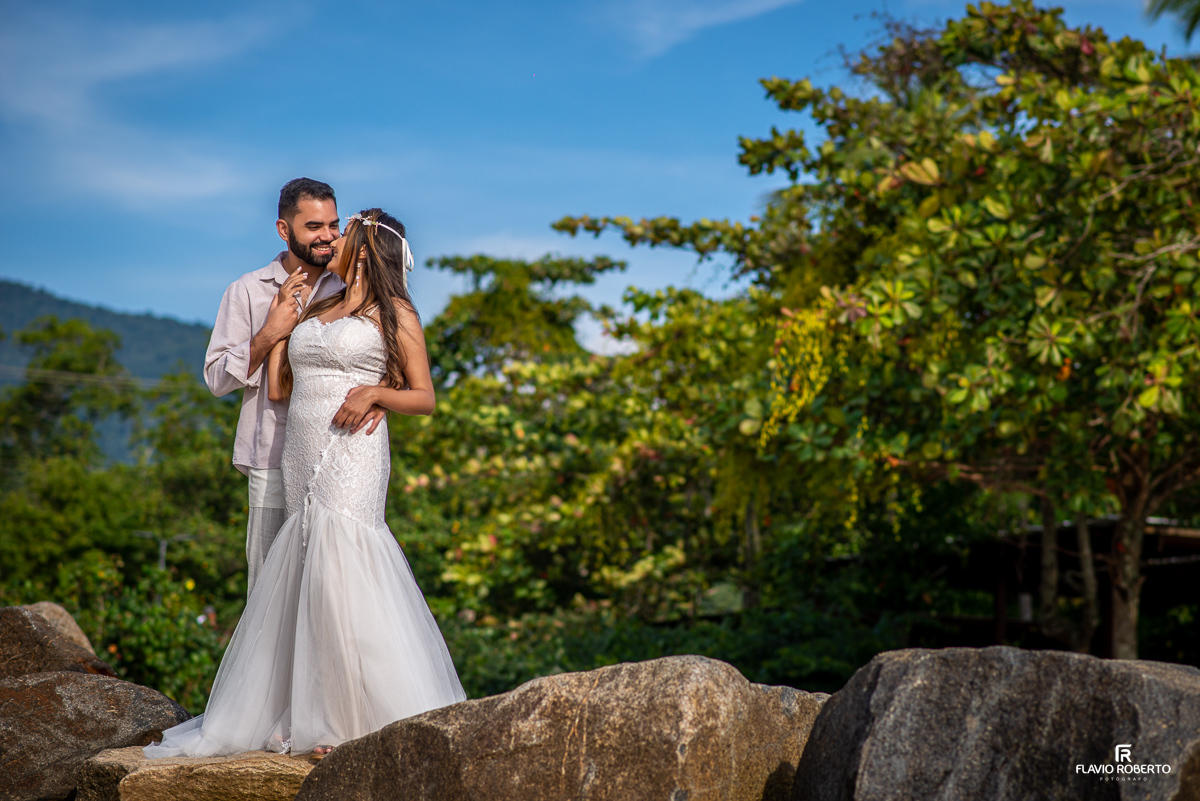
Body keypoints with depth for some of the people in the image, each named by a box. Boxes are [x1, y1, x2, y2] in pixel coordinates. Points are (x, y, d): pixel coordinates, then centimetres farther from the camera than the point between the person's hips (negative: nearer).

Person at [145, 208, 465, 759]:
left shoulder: (393, 313, 4)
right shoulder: (312, 311, 21)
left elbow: (424, 398, 2)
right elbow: (276, 389, 16)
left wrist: (374, 392, -14)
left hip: (352, 456, -6)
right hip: (301, 459, 6)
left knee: (341, 569, -14)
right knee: (303, 576, 4)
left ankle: (368, 717, -6)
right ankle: (308, 714, 10)